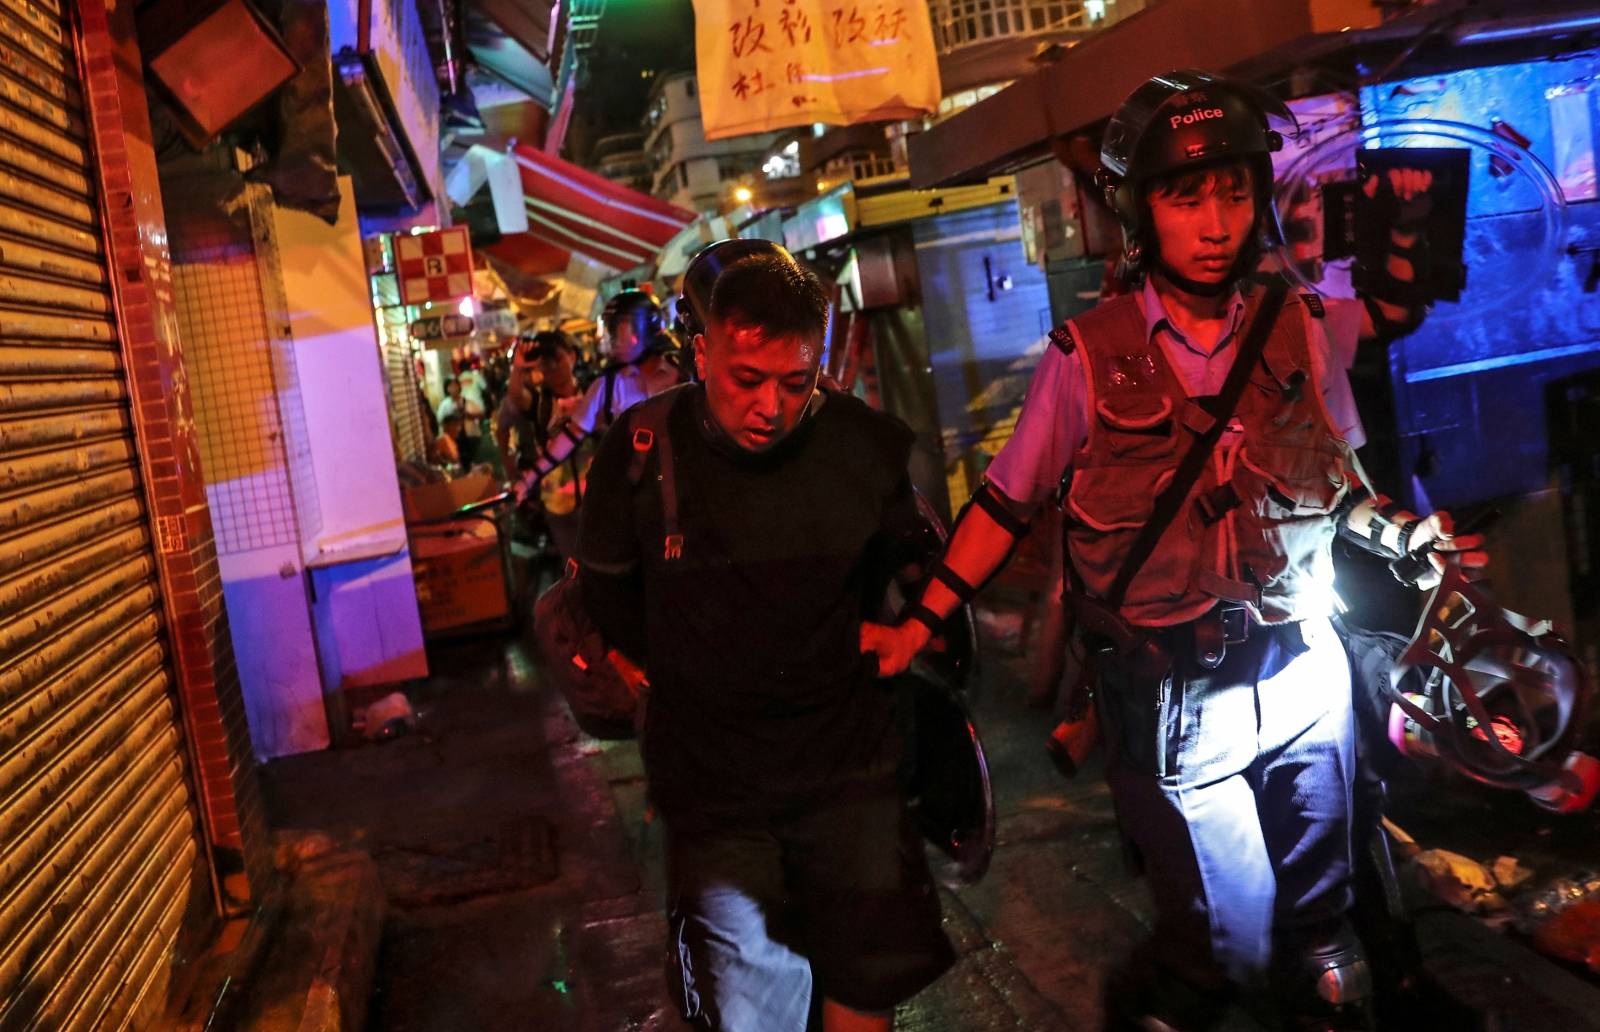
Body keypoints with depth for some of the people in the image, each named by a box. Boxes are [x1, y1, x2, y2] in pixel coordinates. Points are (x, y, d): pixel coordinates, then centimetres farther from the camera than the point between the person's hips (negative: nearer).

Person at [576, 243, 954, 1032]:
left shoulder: (870, 447, -13)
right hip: (710, 780, -1)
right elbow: (604, 590, 4)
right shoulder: (641, 449, -14)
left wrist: (842, 656, 8)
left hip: (847, 766, 1)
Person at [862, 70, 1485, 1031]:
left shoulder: (1304, 328, -1)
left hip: (1304, 673, 3)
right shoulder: (1088, 354, -10)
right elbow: (1006, 501, -4)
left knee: (1316, 910, 20)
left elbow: (1338, 484, 12)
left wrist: (1409, 536, -4)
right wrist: (917, 625, -6)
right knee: (1229, 932, 8)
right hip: (1173, 695, -3)